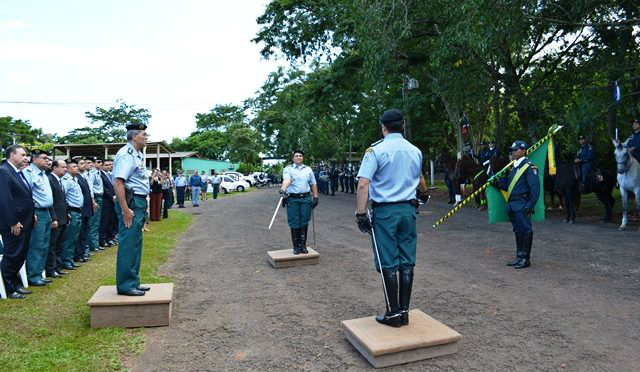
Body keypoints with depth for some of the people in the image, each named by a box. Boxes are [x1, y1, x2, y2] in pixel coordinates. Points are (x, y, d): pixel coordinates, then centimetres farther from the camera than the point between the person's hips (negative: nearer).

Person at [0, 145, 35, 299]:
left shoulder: (18, 172, 12)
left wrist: (31, 215, 10)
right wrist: (13, 222, -20)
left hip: (24, 222, 9)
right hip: (13, 225, -9)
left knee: (20, 256, 17)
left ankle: (15, 284, 30)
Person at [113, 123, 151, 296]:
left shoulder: (137, 155, 17)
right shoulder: (126, 154, -13)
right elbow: (118, 182, -23)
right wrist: (125, 210, -26)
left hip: (139, 202, 11)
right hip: (131, 202, -10)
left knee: (135, 244, 15)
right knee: (128, 245, -5)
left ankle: (132, 282, 24)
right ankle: (125, 285, 4)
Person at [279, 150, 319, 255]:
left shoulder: (308, 169, 14)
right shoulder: (288, 169, 3)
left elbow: (313, 184, 16)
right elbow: (286, 180, -17)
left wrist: (315, 197, 7)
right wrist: (283, 189, -36)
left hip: (306, 199, 3)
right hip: (292, 199, -3)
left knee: (304, 222, 3)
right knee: (294, 223, 0)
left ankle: (303, 245, 13)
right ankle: (296, 246, 10)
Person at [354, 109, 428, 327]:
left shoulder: (376, 150, -7)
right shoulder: (415, 151, 10)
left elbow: (363, 184, -17)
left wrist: (361, 214, -12)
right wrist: (424, 193, 47)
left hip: (385, 211, -4)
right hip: (408, 209, 5)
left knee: (388, 264, 4)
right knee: (407, 263, 10)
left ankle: (394, 313, 12)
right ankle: (404, 311, 18)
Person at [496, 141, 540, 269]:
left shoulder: (529, 167, -10)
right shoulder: (513, 167, 17)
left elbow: (535, 188, -15)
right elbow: (508, 185, 20)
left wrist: (530, 205, -19)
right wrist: (499, 182, 1)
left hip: (522, 204, -9)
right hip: (512, 204, 9)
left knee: (526, 230, -1)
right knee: (518, 231, 14)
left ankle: (526, 259, 7)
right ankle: (519, 257, 23)